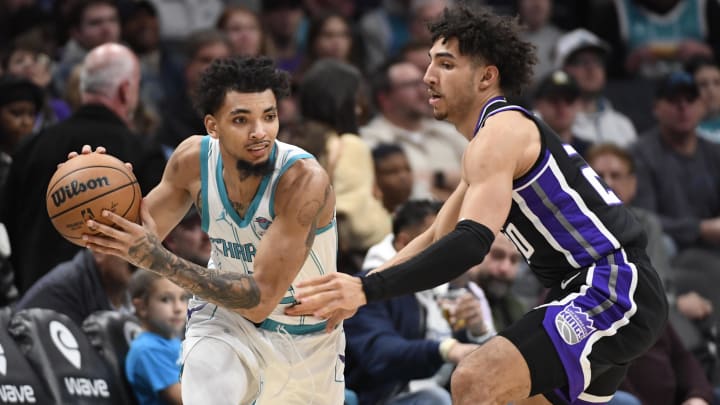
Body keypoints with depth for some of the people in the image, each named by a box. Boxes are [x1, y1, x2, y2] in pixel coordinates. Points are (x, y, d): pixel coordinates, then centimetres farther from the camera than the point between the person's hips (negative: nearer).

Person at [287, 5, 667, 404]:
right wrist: (353, 290, 19)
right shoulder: (503, 133, 21)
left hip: (614, 292, -11)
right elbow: (437, 237, 29)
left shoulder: (501, 132, -11)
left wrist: (367, 290, -29)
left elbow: (471, 242, -26)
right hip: (607, 290, 11)